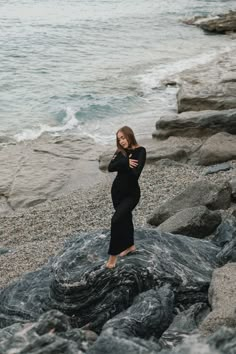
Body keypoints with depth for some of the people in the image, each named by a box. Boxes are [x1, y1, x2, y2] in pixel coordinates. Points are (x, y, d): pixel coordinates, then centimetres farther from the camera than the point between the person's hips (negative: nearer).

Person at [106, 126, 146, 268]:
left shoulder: (140, 151, -15)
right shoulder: (120, 152, 2)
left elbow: (135, 173, -27)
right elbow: (110, 167, -12)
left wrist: (121, 164, -15)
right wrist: (125, 162, -24)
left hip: (131, 193, -6)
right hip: (117, 190, 6)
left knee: (116, 220, -14)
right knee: (125, 217, 18)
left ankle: (113, 254, -2)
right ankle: (130, 245, 38)